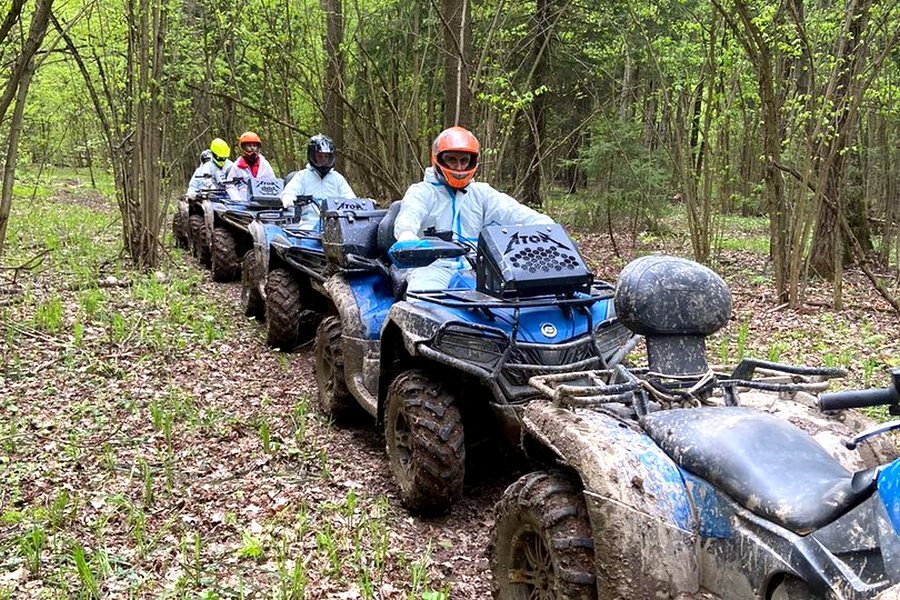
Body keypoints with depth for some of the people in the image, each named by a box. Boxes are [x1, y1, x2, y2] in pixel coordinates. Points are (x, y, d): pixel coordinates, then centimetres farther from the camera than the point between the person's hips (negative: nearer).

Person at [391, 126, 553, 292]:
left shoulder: (482, 193, 19)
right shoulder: (422, 191, 8)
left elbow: (513, 211, 6)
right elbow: (408, 217, -13)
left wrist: (546, 226, -14)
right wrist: (407, 238, -40)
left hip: (474, 269, 4)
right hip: (434, 267, -3)